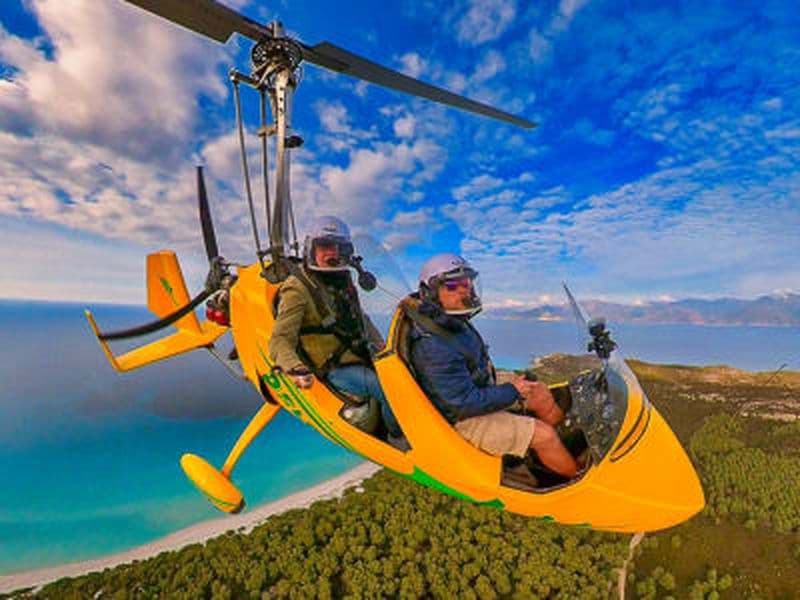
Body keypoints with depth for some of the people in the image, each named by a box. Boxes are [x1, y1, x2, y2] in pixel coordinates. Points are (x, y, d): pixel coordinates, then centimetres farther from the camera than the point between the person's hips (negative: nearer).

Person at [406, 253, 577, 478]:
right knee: (544, 435, -12)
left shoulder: (454, 322, -2)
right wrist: (512, 391, -19)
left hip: (480, 389, 9)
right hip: (464, 420, -9)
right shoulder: (433, 348, -33)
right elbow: (465, 404, -30)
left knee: (541, 394, 12)